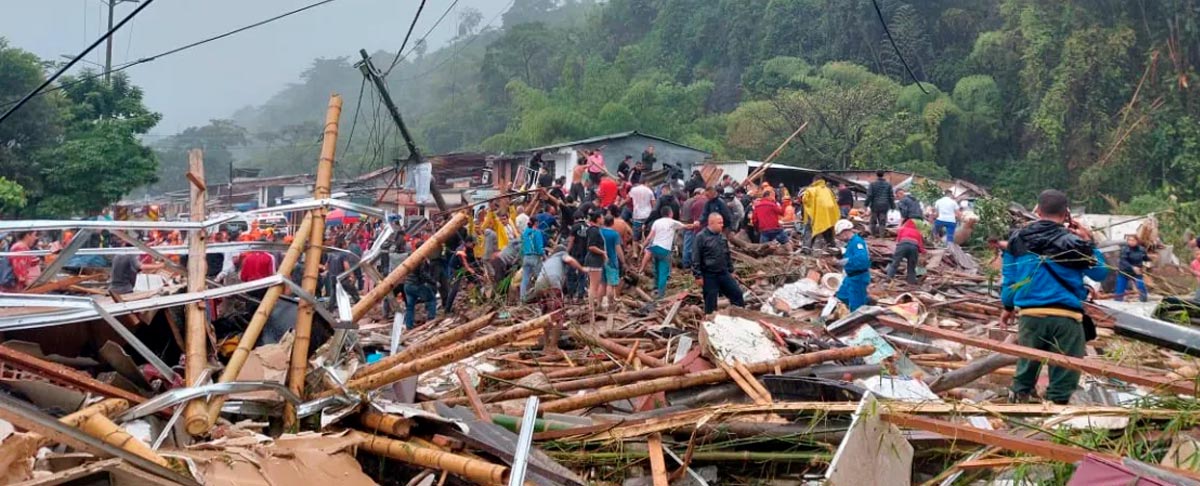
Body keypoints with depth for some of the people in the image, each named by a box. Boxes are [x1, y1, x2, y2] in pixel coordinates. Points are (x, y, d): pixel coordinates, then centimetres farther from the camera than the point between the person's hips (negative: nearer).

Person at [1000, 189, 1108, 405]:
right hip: (1066, 317, -3)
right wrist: (1089, 243, 11)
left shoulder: (1018, 239, 6)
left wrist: (1008, 307, 25)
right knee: (1063, 374, 4)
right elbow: (1100, 273, 8)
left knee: (1026, 368, 15)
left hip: (1030, 315, 3)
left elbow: (1009, 279, 12)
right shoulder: (1074, 243, -3)